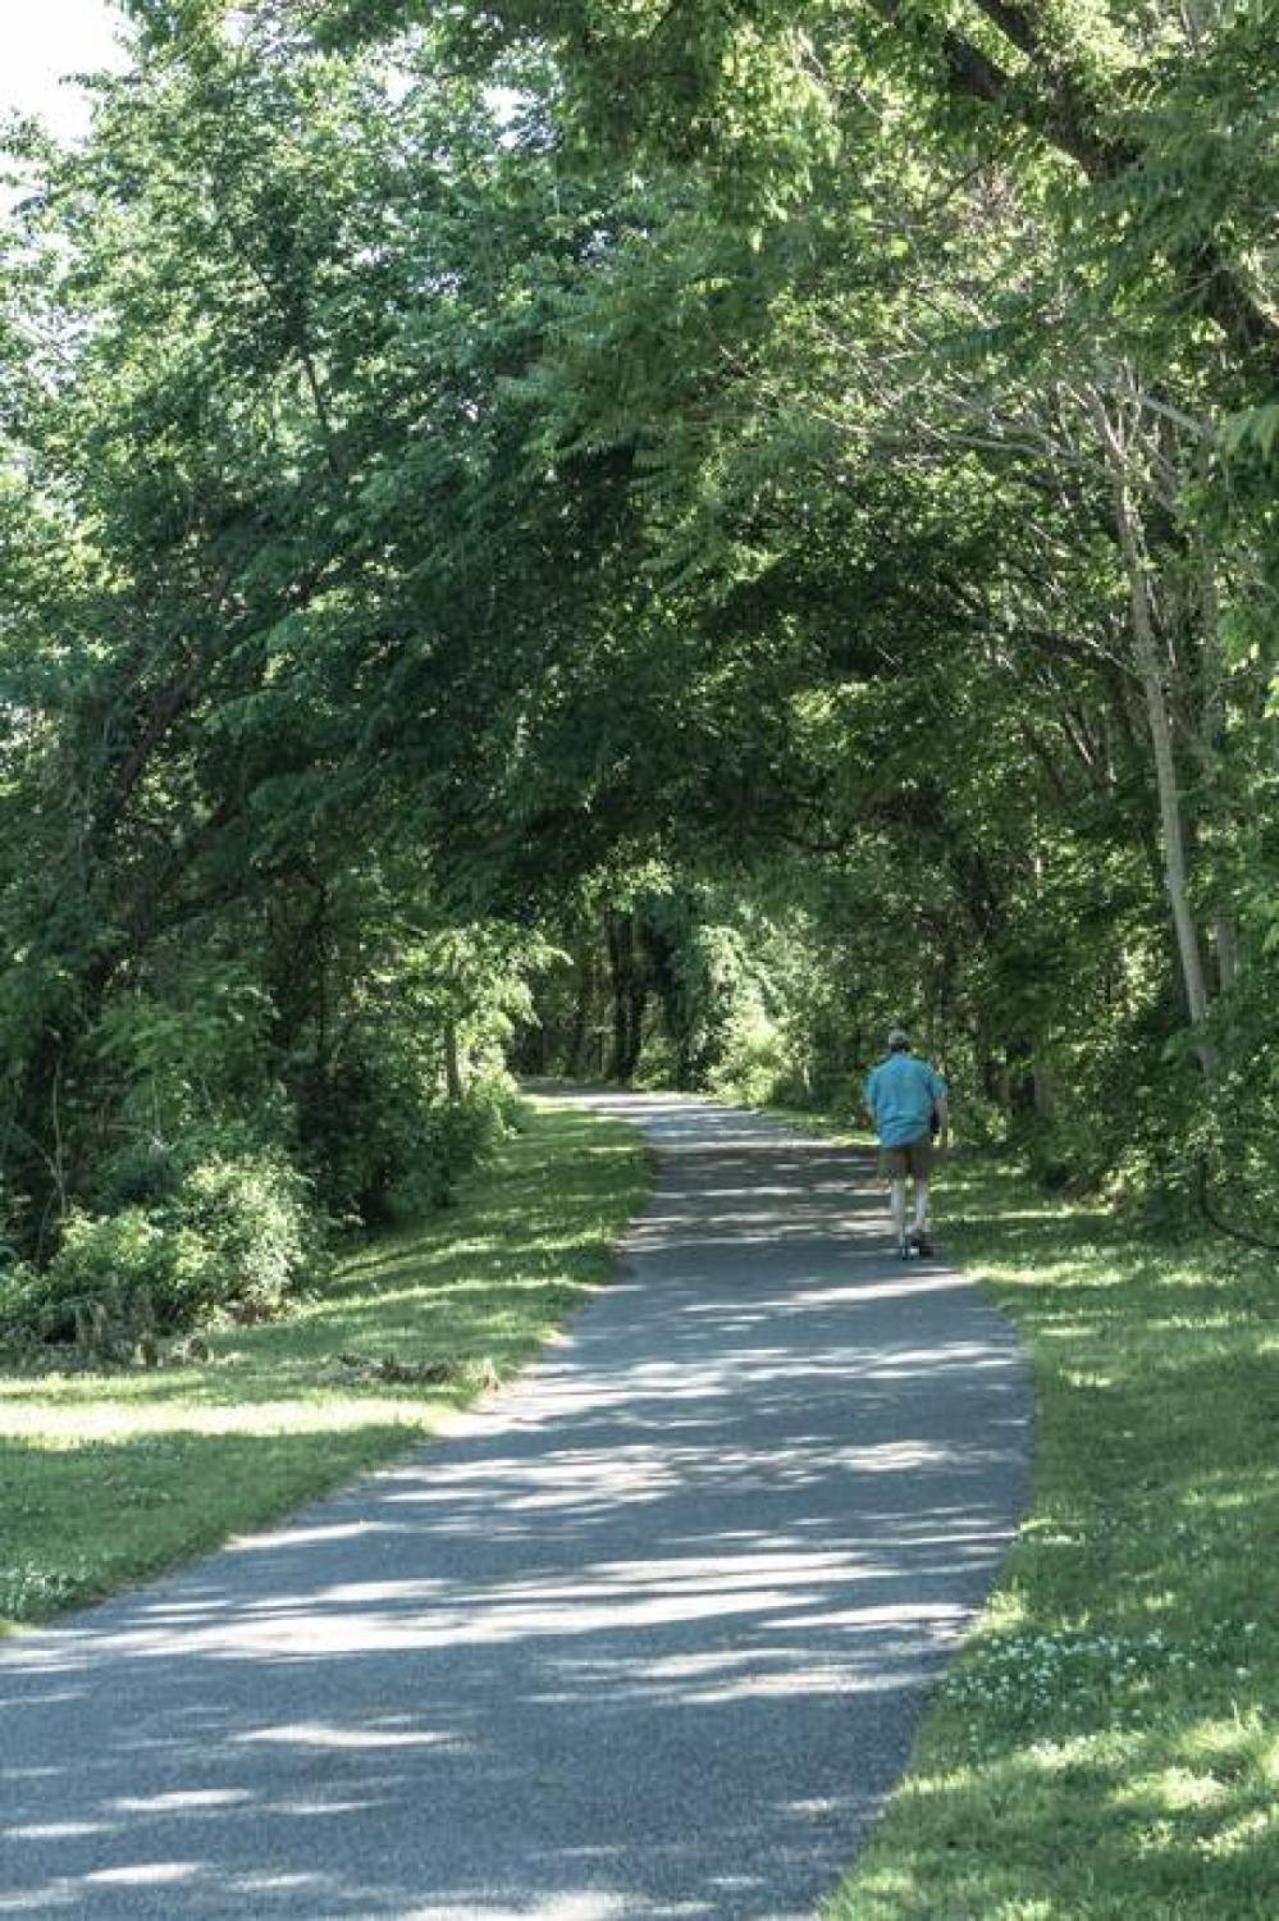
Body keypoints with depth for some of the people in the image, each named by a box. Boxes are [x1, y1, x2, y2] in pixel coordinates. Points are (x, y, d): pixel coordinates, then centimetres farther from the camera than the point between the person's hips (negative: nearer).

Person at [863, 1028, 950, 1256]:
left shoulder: (878, 1073, 7)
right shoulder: (923, 1069, 4)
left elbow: (871, 1109, 6)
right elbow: (942, 1101, -1)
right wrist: (944, 1133, 7)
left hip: (891, 1136, 1)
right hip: (920, 1134, -1)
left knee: (897, 1188, 4)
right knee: (922, 1185, 9)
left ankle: (901, 1240, -2)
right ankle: (919, 1229, -11)